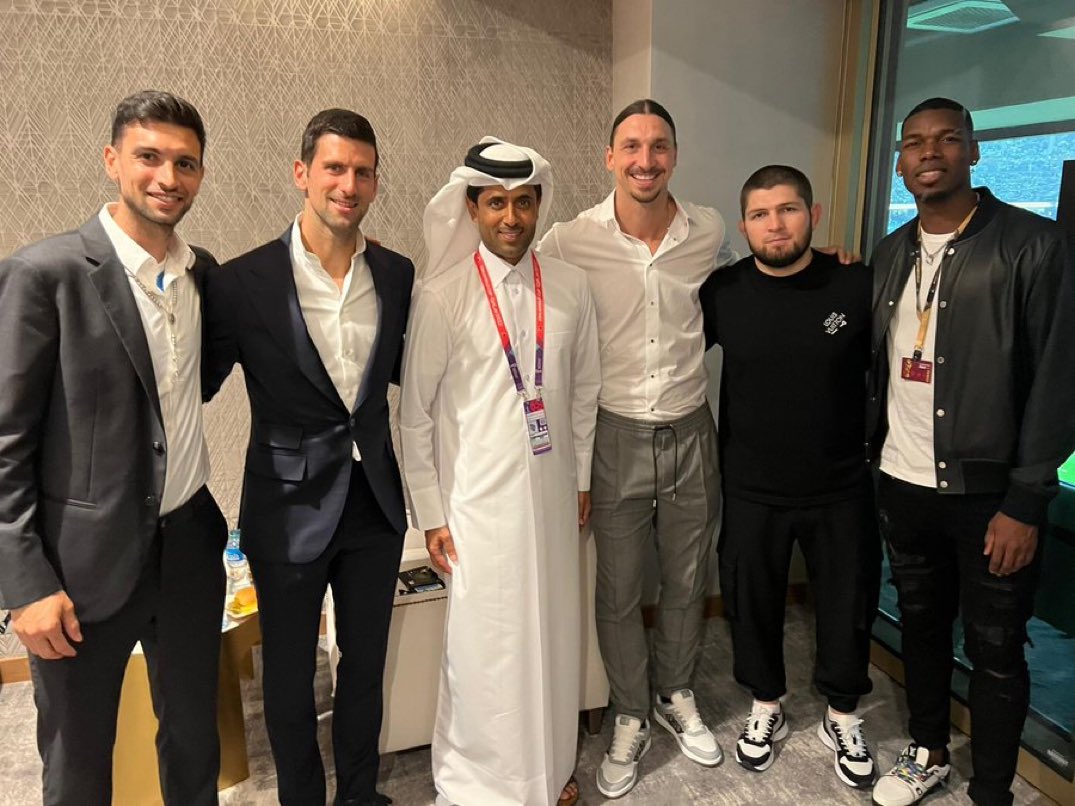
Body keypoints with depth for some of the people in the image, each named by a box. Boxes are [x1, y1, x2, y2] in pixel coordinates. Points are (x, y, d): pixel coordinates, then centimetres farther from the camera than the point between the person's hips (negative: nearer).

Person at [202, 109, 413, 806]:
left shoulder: (396, 275, -2)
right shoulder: (244, 282, -14)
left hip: (376, 503, 4)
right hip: (290, 508, -3)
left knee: (366, 659, 21)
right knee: (290, 671, 16)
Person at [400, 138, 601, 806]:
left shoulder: (570, 286, 1)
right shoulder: (443, 295, -9)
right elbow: (415, 413, -5)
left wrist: (583, 477, 12)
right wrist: (430, 514, -4)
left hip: (552, 493, 4)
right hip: (478, 500, -3)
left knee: (554, 633, 14)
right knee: (487, 645, 5)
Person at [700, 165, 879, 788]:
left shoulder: (859, 286, -10)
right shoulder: (722, 293, -8)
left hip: (841, 491, 0)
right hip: (752, 492, 1)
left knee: (848, 609, 14)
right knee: (752, 605, 15)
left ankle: (843, 719, 40)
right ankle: (767, 708, 42)